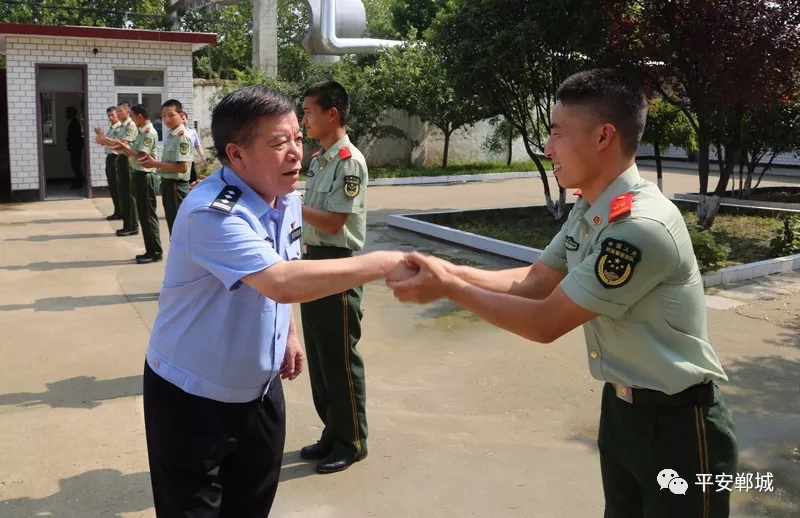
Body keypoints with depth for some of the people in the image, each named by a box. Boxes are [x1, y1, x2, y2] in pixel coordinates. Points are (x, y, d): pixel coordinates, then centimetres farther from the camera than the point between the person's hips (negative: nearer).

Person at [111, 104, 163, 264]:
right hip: (140, 176, 10)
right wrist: (124, 148, 1)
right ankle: (150, 251, 19)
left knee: (148, 215, -5)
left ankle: (156, 252, 1)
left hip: (146, 177, -10)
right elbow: (135, 154, 14)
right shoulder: (142, 132, 14)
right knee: (143, 215, 13)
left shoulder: (149, 133, -15)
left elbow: (141, 155, -21)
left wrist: (125, 147, -10)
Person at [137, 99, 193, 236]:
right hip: (168, 184, 10)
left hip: (176, 186, -10)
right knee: (174, 226, 16)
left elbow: (183, 167, -25)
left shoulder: (182, 137, -17)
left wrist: (155, 164, -19)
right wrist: (153, 162, 2)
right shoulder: (171, 135, 13)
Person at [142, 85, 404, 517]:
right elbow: (281, 283, -42)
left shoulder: (287, 199, -2)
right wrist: (381, 263, -38)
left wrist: (289, 332, 16)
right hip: (192, 398, -7)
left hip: (259, 390, 7)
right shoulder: (211, 213, -29)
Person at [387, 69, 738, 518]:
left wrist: (449, 289, -17)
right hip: (620, 407, 8)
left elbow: (545, 323, -25)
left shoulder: (643, 227, -29)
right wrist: (452, 271, -9)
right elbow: (534, 282, 4)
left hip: (676, 422, -8)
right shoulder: (588, 211, 0)